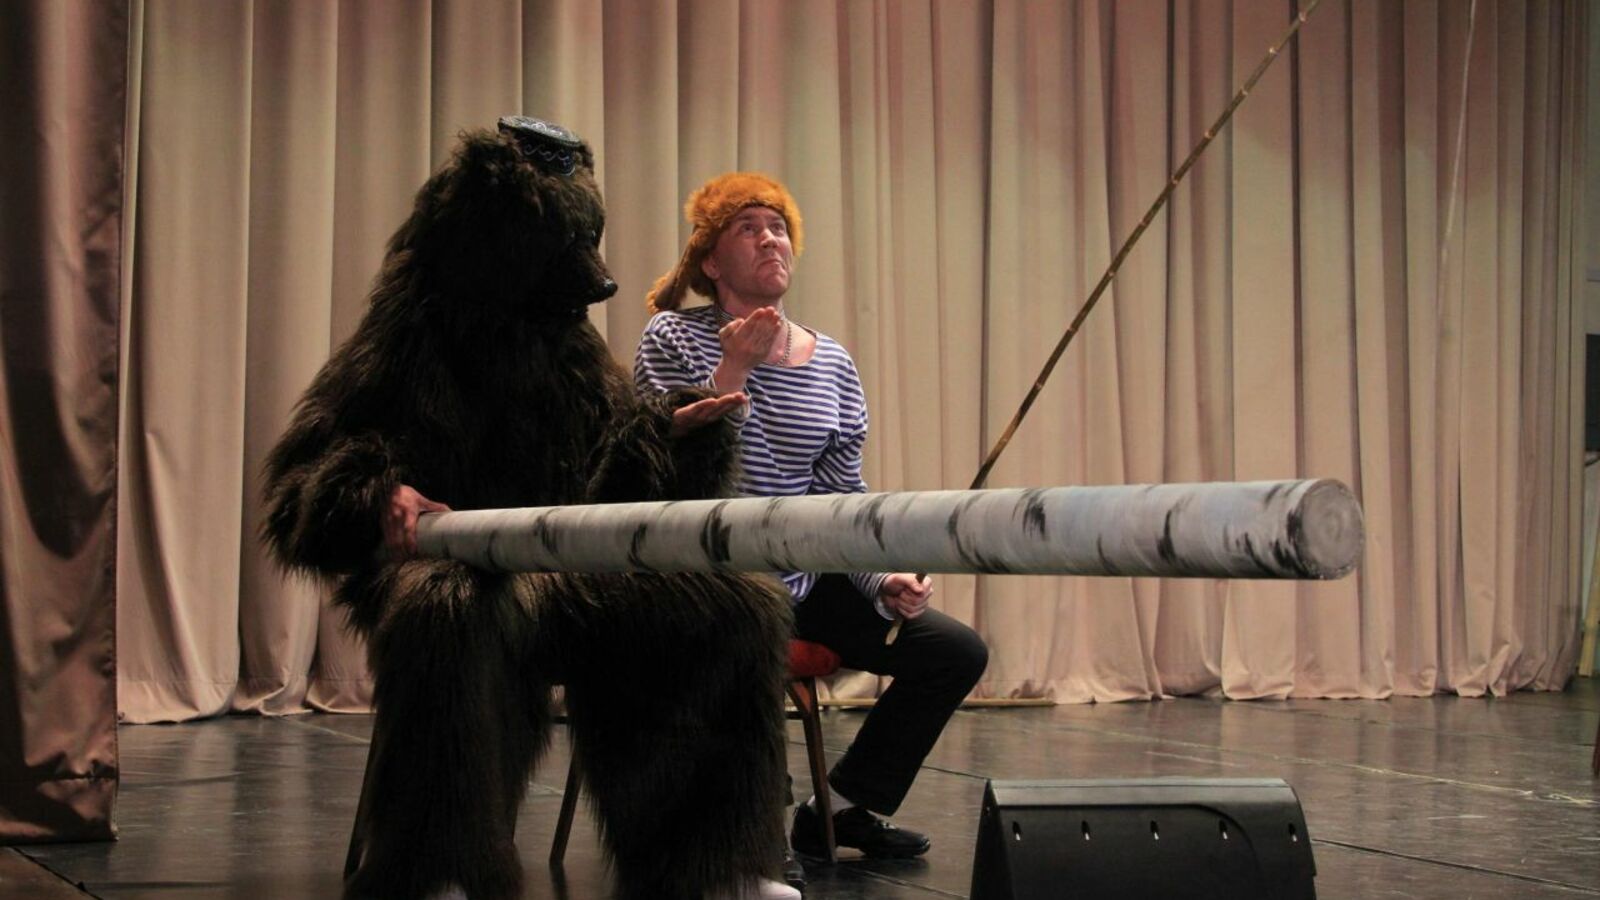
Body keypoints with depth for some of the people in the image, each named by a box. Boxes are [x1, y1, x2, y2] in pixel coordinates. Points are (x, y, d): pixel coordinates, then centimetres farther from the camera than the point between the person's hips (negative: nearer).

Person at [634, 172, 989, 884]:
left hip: (802, 581, 6)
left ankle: (841, 808, 12)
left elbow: (844, 501, 10)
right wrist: (732, 371, -22)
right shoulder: (675, 340, -3)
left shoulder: (832, 366, 9)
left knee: (956, 651, -4)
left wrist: (884, 579, -6)